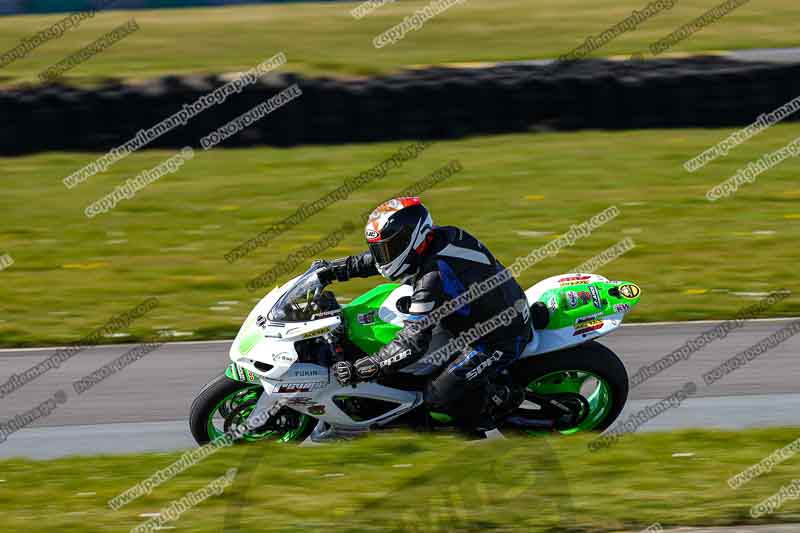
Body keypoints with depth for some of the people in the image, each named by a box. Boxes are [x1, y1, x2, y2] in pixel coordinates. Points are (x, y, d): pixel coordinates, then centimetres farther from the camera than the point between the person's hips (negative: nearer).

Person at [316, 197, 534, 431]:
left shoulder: (433, 278, -30)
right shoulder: (440, 236, -4)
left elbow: (413, 343, -32)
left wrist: (359, 370, -29)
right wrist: (337, 269, 14)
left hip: (498, 342, -9)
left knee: (437, 398, -12)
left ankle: (504, 398, 7)